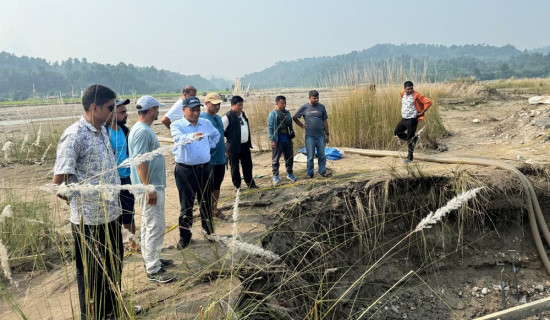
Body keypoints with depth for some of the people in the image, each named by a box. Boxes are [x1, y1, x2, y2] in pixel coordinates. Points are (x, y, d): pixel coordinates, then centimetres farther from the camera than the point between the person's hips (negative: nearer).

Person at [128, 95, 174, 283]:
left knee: (149, 226, 18)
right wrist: (149, 189, -24)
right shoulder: (142, 131, -19)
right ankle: (153, 270, 3)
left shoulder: (144, 129, 12)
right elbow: (140, 162, -24)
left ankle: (151, 260, 31)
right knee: (155, 227, -5)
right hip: (150, 187, -11)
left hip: (153, 186, 11)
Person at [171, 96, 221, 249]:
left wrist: (209, 146, 10)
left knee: (206, 202, 16)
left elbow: (216, 134, 26)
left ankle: (209, 231, 32)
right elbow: (179, 138, -31)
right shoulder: (177, 125, -8)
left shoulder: (206, 123, 6)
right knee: (186, 205, 2)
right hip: (185, 170, -4)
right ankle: (184, 236, 14)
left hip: (205, 168, 4)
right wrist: (193, 136, -51)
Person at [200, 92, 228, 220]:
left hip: (220, 159, 8)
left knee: (217, 186, 18)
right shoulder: (201, 118, -14)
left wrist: (225, 151, 18)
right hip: (209, 160, -7)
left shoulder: (218, 118, 11)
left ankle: (215, 208, 31)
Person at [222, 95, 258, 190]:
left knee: (248, 165, 15)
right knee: (235, 167, 6)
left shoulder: (242, 114, 11)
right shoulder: (227, 117, -15)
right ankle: (237, 185, 19)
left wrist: (249, 142, 18)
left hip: (245, 145, 7)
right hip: (234, 147, -7)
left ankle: (250, 183, 29)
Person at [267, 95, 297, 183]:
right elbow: (270, 128, -9)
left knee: (289, 157, 12)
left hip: (287, 139, 5)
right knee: (275, 159, 4)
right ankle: (275, 176, 15)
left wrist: (291, 134, 11)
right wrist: (272, 140, -15)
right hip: (278, 140, -5)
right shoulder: (273, 114, -7)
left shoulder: (287, 113, 9)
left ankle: (289, 174, 27)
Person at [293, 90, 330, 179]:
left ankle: (323, 171, 16)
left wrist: (327, 134, 5)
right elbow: (295, 117, 9)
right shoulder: (304, 107, 0)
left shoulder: (321, 107, 6)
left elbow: (325, 121, 8)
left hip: (321, 135, 2)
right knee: (310, 156, 3)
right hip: (310, 136, -2)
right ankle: (309, 173, 12)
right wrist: (302, 125, 1)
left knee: (322, 155, 6)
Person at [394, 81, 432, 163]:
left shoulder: (416, 96, -16)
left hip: (412, 119, -7)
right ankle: (414, 139, 22)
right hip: (404, 119, 7)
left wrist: (422, 112, -14)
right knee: (397, 132, 10)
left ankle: (410, 157, 7)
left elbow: (428, 102, -18)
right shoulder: (403, 94, 4)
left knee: (409, 139, -4)